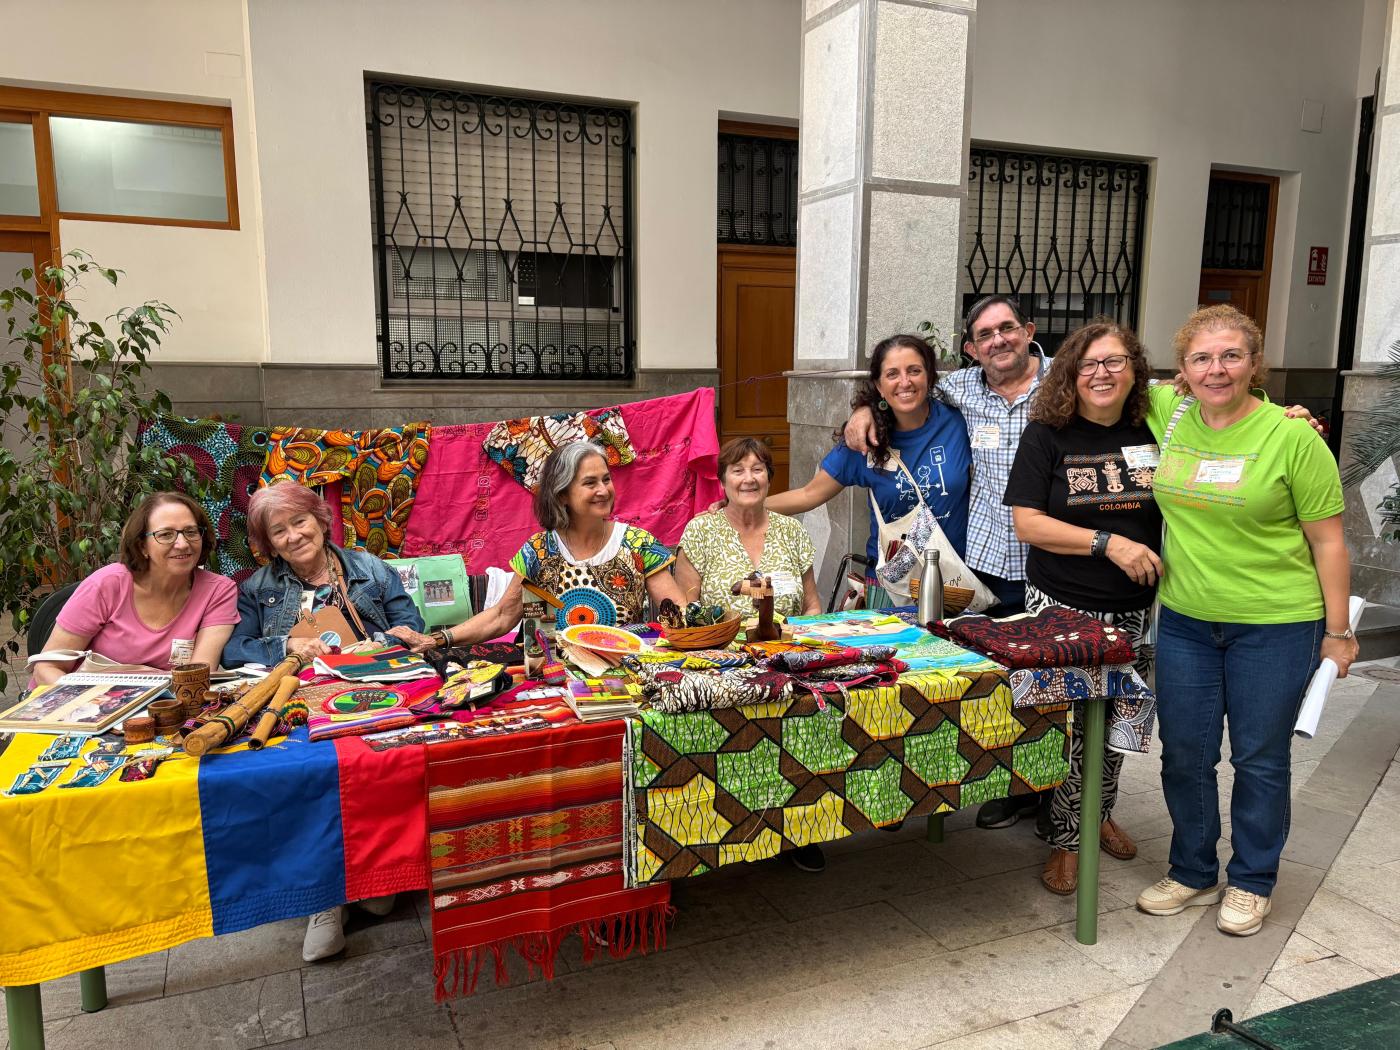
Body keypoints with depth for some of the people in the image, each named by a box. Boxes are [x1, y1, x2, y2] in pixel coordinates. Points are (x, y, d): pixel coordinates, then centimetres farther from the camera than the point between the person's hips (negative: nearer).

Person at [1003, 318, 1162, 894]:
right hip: (1062, 608, -3)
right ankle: (1065, 841, 18)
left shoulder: (1156, 432, 3)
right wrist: (1109, 543, -19)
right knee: (1068, 723, 0)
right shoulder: (1047, 434, -6)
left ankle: (1101, 814, 39)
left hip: (1134, 610, 4)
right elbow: (1027, 523, -11)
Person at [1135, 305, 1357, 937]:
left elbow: (1328, 541, -6)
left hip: (1275, 626, -4)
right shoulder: (1169, 415, 0)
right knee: (1184, 755, 12)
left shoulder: (1293, 438, -11)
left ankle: (1251, 882, 30)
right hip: (1184, 622, 4)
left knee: (1259, 760, 10)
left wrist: (1338, 632, -5)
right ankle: (1193, 874, 32)